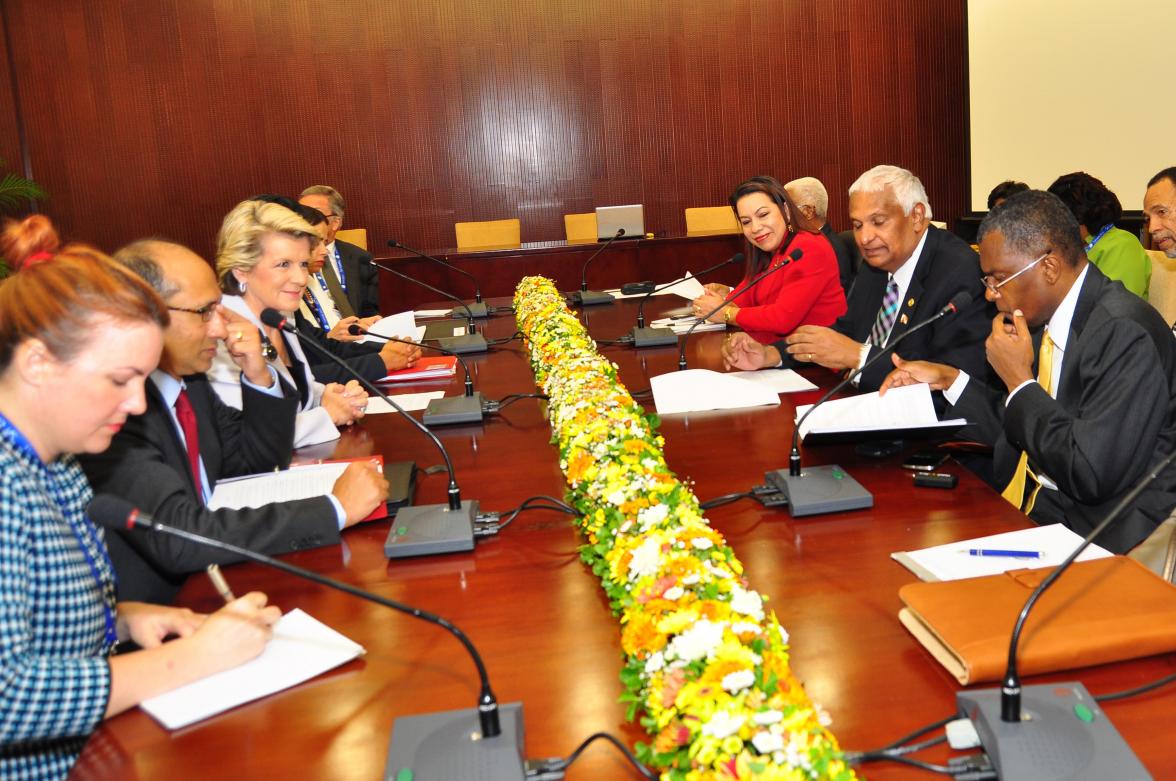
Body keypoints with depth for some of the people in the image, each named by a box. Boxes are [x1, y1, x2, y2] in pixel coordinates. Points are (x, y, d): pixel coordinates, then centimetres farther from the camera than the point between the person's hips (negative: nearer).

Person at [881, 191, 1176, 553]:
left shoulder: (1125, 332, -20)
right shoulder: (1044, 322, 5)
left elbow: (1091, 475, -26)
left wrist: (1018, 380, -18)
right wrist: (948, 378, 7)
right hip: (1030, 508, 8)